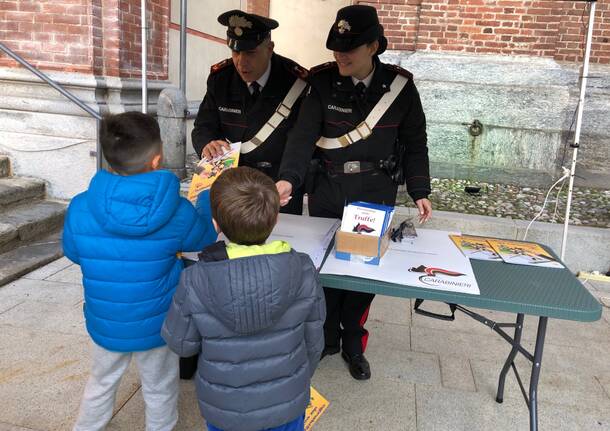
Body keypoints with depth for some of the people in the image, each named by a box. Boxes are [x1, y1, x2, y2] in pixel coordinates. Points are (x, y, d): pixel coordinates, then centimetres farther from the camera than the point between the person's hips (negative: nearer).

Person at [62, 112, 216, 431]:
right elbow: (205, 238, -3)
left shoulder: (79, 208, -20)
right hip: (156, 326, -2)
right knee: (160, 391, 22)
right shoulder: (177, 212, -25)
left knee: (101, 383, 29)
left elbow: (73, 253, -1)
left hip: (105, 324, 2)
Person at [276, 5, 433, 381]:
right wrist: (288, 179, -28)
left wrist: (419, 191, -3)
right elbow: (303, 134, -14)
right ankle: (327, 336, 31)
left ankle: (353, 343, 27)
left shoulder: (400, 86, -5)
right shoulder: (323, 83, -6)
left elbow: (414, 143, 2)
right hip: (328, 191, 1)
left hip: (377, 192, 0)